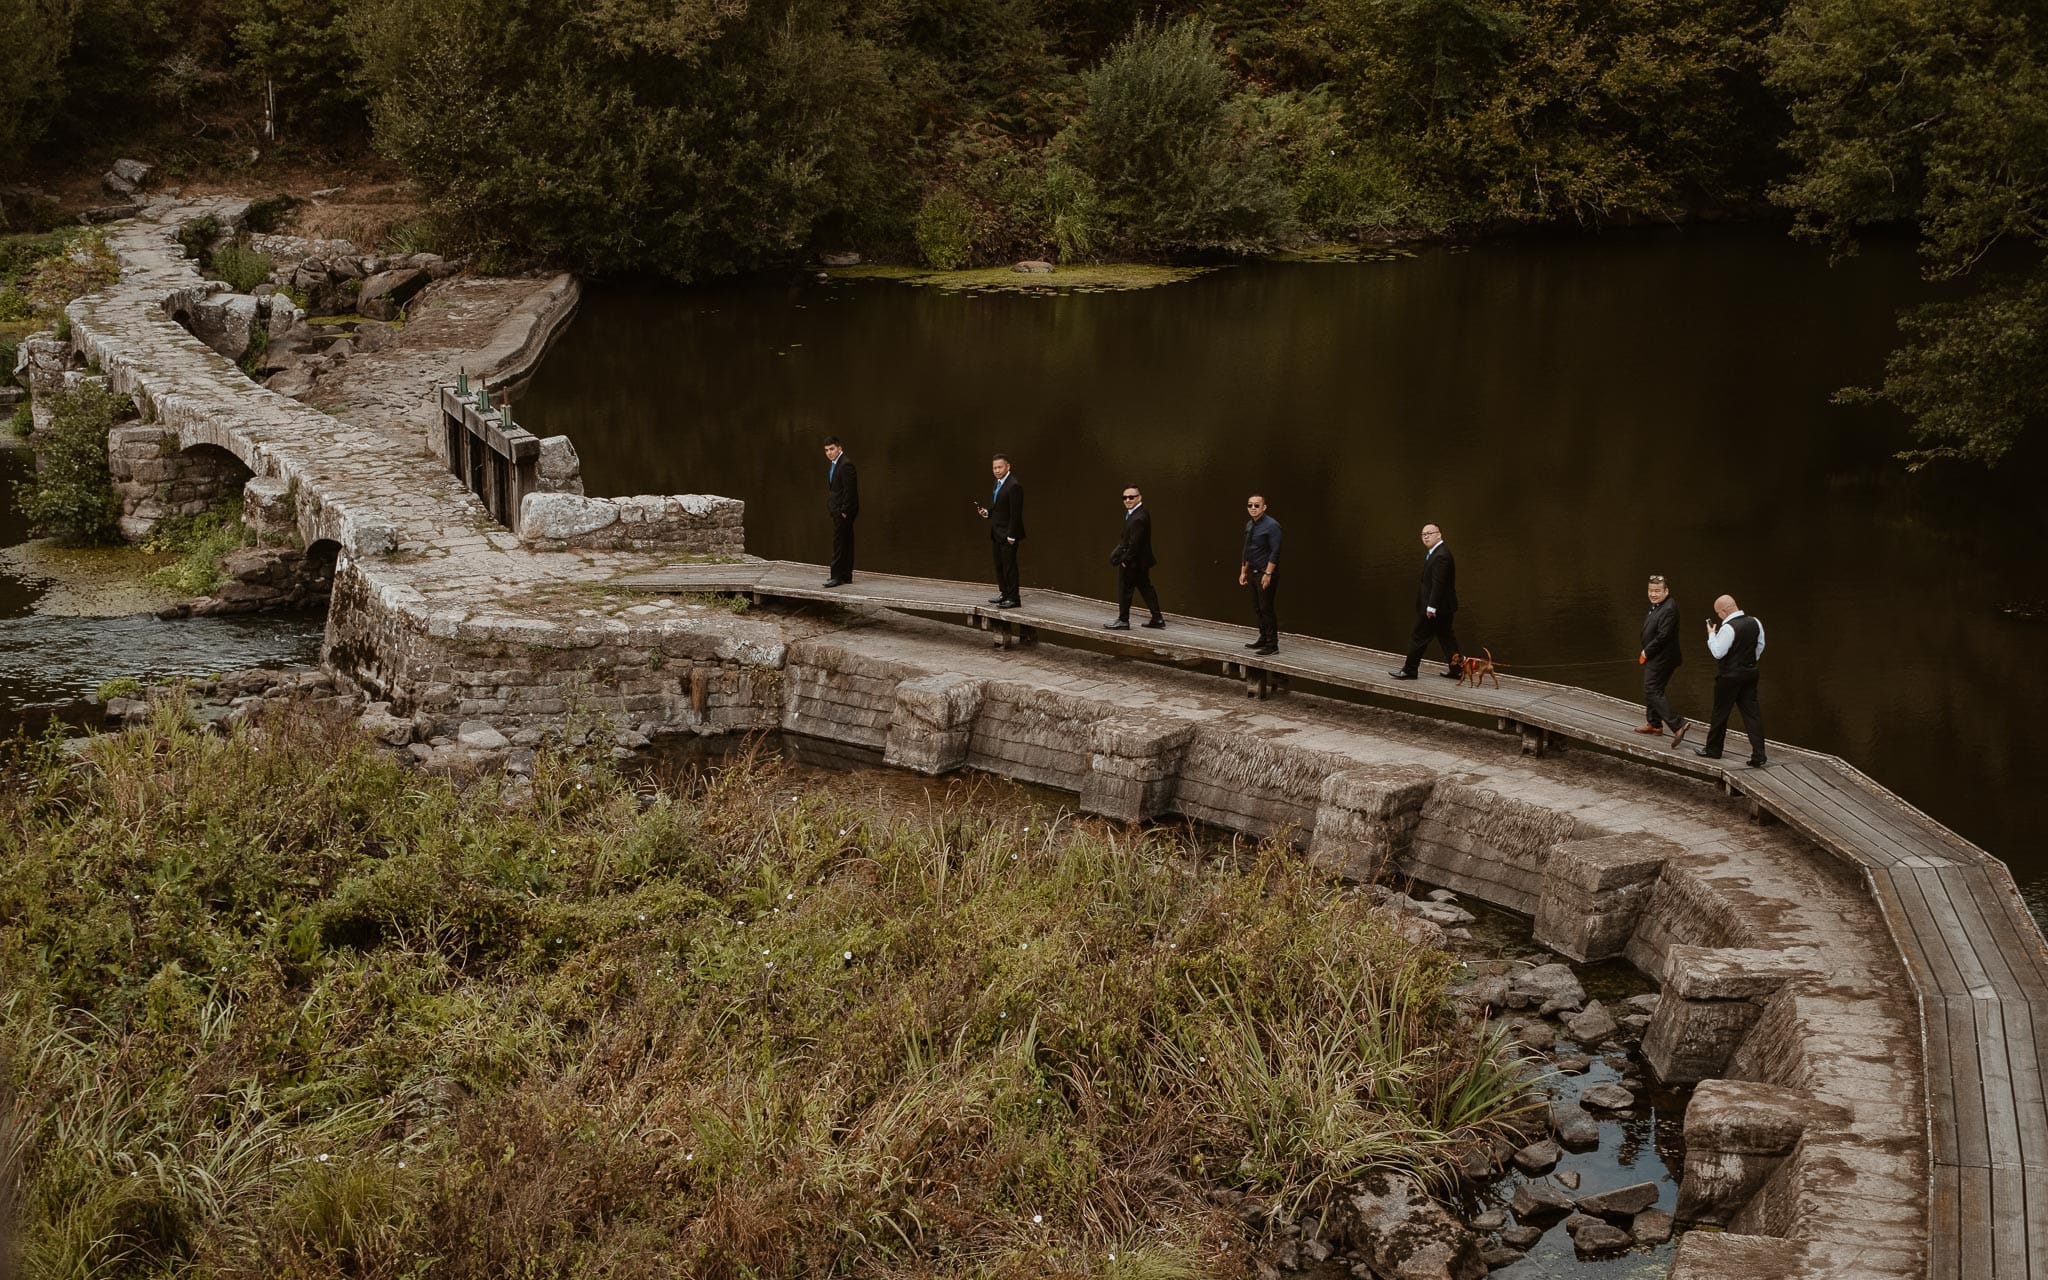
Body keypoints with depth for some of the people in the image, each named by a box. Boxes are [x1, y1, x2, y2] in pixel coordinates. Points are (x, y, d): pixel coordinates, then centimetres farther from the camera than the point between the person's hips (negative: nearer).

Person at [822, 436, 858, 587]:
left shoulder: (845, 464, -17)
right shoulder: (833, 464, 14)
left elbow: (849, 490, -20)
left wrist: (844, 511, -19)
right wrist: (831, 508, 14)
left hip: (844, 511, -10)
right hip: (837, 511, 10)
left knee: (839, 543, -9)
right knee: (845, 544, 13)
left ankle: (837, 576, -8)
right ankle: (846, 575, 18)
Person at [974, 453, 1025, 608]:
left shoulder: (1014, 486, -18)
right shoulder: (998, 483, 12)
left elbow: (1015, 513, -20)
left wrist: (1011, 536, -21)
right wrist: (986, 512, 2)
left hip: (1008, 534, -9)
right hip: (997, 533, 9)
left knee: (1009, 565, -5)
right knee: (999, 565, 15)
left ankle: (1013, 599, -1)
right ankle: (1004, 594, 25)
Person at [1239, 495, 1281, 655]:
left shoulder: (1271, 525, -13)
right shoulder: (1249, 525, 12)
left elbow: (1275, 552, -17)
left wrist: (1268, 574, -21)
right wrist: (1243, 572, 17)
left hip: (1265, 574, -8)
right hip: (1253, 573, 8)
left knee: (1266, 609, -8)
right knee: (1257, 608, 14)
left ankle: (1272, 644, -3)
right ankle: (1263, 639, 25)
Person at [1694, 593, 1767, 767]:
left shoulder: (1728, 628, -21)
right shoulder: (1755, 623, 2)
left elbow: (1717, 653, -17)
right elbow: (1760, 646, 12)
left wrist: (1711, 634, -5)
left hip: (1730, 676, -6)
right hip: (1750, 673, 6)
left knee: (1720, 712, 10)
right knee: (1752, 712, 5)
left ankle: (1713, 749, 24)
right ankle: (1758, 755, 0)